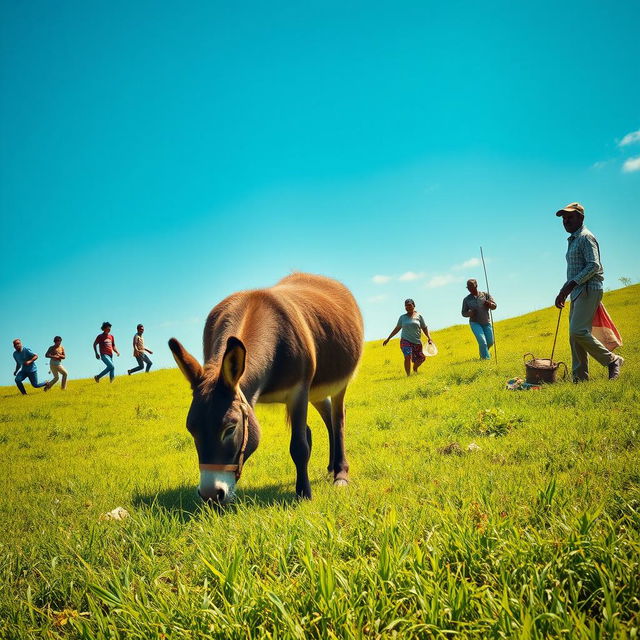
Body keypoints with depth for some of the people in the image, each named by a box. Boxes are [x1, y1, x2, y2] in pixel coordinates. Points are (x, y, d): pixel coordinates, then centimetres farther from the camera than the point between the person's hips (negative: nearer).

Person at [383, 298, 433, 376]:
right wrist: (388, 338, 13)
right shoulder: (402, 317, 7)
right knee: (408, 357, -24)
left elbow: (424, 328, 9)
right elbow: (397, 329, 14)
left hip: (417, 342, 2)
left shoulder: (419, 316, 6)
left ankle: (415, 369, 39)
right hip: (405, 340, -2)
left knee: (421, 358, 7)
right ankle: (408, 375, -18)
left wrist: (429, 337, -6)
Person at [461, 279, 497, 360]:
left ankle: (482, 353, 32)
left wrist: (489, 304, -22)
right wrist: (469, 313, -16)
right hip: (475, 323, -2)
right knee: (482, 341, -20)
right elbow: (463, 313, 7)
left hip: (486, 322, 2)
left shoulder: (485, 295, 3)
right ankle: (486, 358, -10)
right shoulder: (466, 300, 1)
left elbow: (494, 306, 1)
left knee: (490, 342, 3)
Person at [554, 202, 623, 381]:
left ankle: (612, 360, -7)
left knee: (578, 331, -21)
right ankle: (580, 378, 8)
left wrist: (571, 285, -24)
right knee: (575, 338, 5)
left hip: (589, 290, -10)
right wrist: (563, 292, 23)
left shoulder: (586, 237, -7)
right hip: (578, 293, 10)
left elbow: (594, 265, -19)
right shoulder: (573, 241, 22)